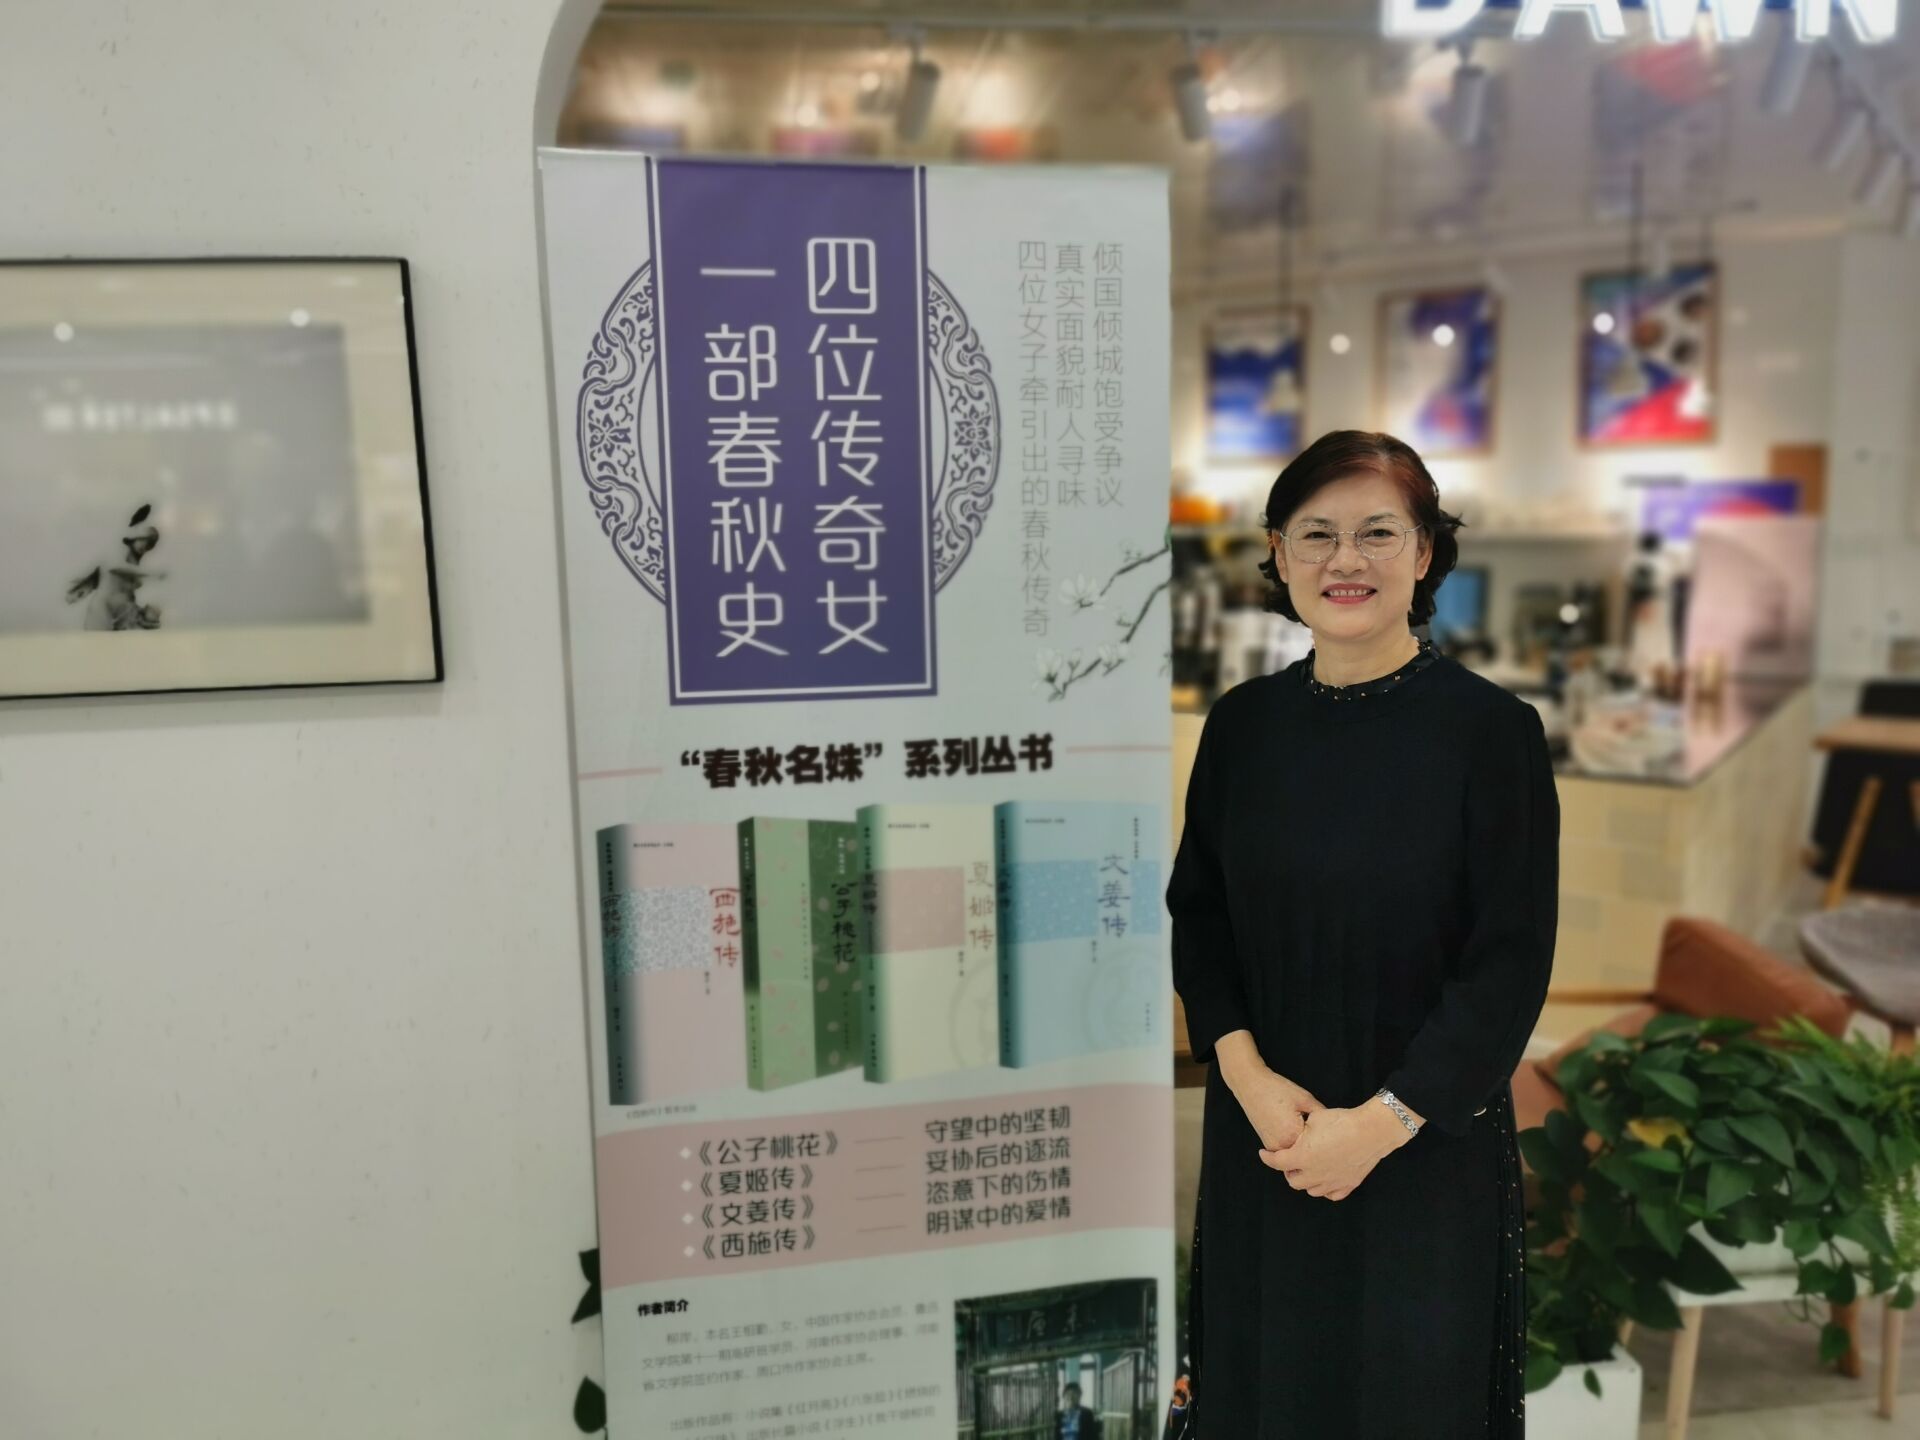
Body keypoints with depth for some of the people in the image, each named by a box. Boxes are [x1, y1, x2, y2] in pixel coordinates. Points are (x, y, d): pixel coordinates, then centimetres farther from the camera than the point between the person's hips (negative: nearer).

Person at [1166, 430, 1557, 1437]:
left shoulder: (1492, 729, -12)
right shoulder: (1242, 723, -1)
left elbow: (1512, 965, -12)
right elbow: (1195, 911, 4)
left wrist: (1381, 1122, -16)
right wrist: (1244, 1069, -10)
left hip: (1427, 1142, -3)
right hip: (1261, 1131, 3)